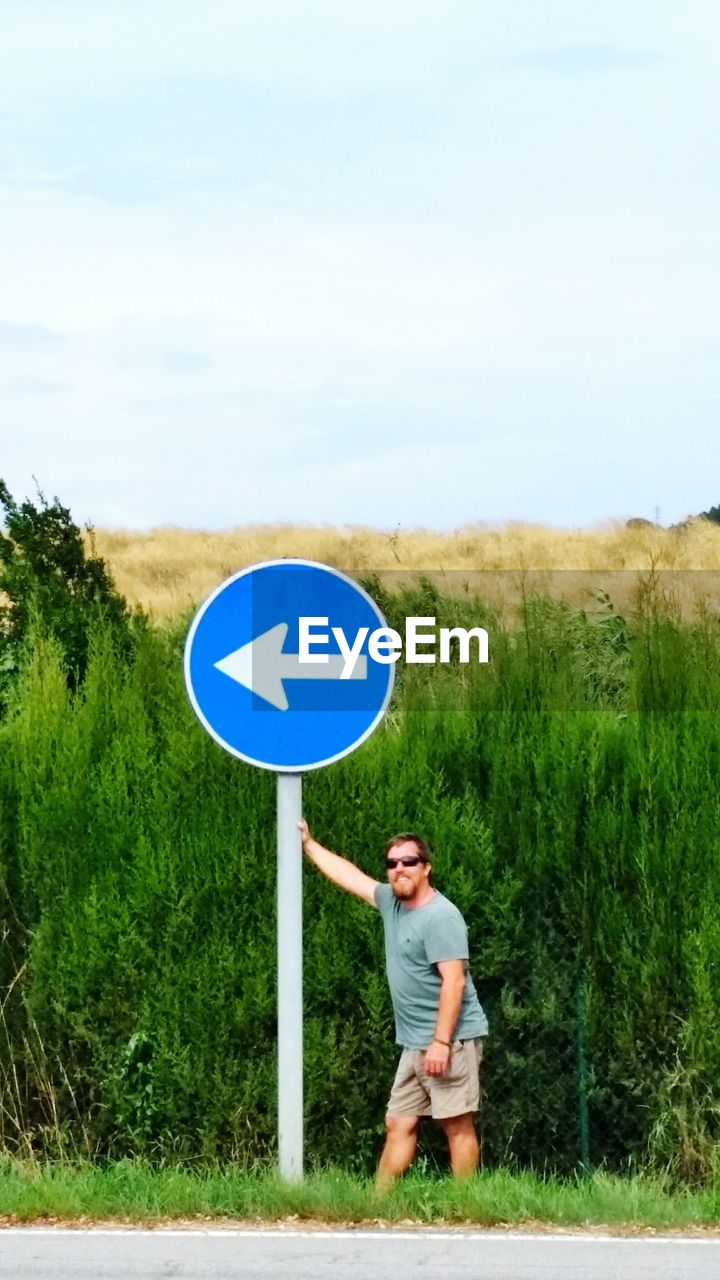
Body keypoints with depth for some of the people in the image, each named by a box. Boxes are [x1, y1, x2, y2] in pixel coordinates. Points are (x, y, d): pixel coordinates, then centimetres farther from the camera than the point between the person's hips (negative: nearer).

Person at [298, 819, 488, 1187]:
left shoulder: (440, 916, -14)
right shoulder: (391, 902, 12)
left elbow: (454, 981, -20)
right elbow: (348, 875, 28)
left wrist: (441, 1042, -24)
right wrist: (308, 843, 33)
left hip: (451, 1040, -9)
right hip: (415, 1043, 9)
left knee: (457, 1125, -7)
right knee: (398, 1125, 7)